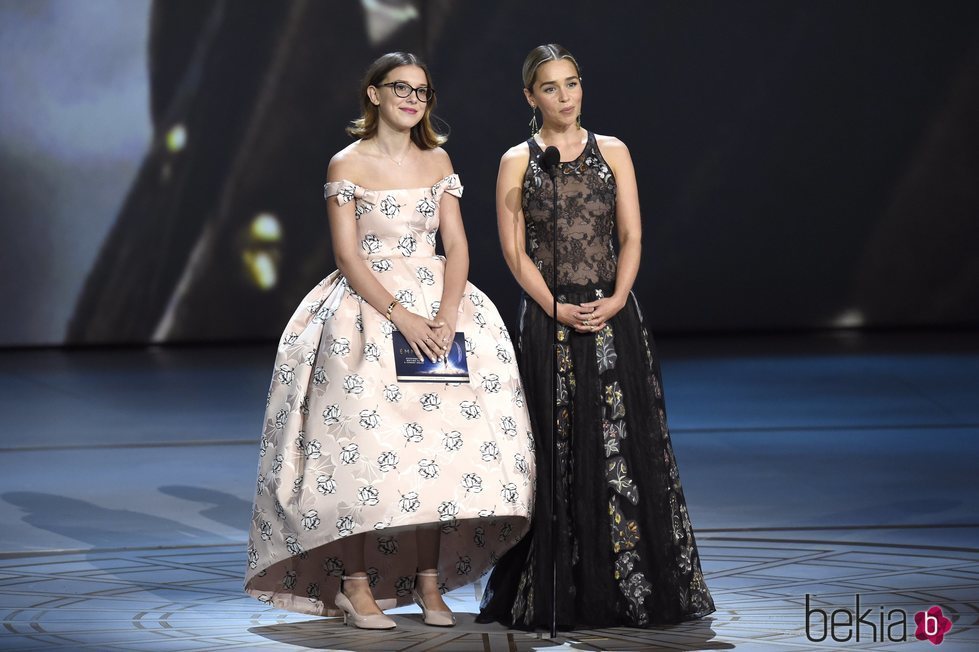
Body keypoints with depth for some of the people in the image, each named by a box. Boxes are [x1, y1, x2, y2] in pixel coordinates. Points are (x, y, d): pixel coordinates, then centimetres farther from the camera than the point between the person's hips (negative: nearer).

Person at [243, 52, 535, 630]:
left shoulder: (437, 161, 10)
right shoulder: (348, 165, -1)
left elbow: (457, 245, 4)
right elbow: (348, 257, -8)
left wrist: (447, 315, -12)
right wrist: (401, 315, -18)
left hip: (438, 305, 4)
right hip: (367, 308, -4)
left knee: (441, 441, -5)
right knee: (364, 443, -11)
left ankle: (428, 580, 2)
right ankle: (355, 583, -4)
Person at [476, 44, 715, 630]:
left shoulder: (613, 152, 8)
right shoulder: (518, 162, 4)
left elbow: (631, 236, 3)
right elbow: (515, 250, -1)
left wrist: (617, 299, -12)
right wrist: (555, 308, -13)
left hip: (613, 315, 1)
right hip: (550, 318, -1)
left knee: (626, 445, -1)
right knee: (561, 452, -1)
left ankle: (635, 587, 6)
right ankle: (565, 595, 6)